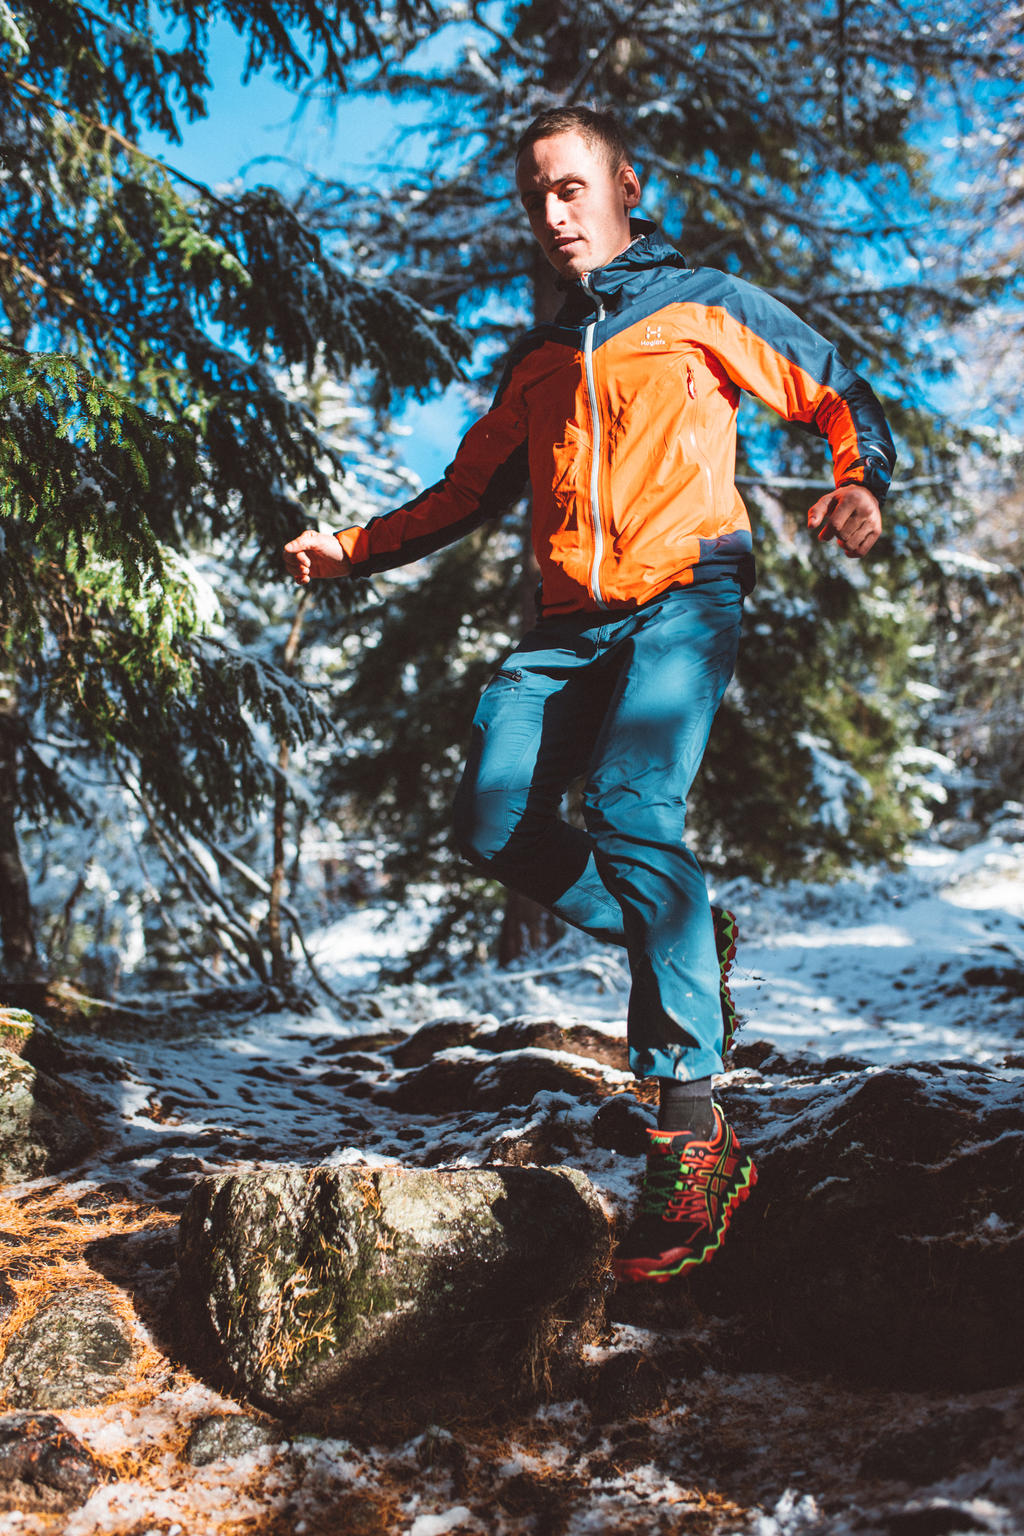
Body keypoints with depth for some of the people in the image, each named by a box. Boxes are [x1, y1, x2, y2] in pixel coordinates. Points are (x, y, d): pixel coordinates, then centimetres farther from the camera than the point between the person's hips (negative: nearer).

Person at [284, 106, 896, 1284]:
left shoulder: (705, 307, 12)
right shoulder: (538, 359, 26)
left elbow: (842, 396, 11)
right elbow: (470, 491, 31)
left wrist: (861, 485, -11)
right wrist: (351, 549, 21)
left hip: (682, 595, -6)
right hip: (569, 622, 6)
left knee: (631, 810, -27)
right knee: (495, 820, -15)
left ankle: (692, 1131, -26)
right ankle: (679, 944, 7)